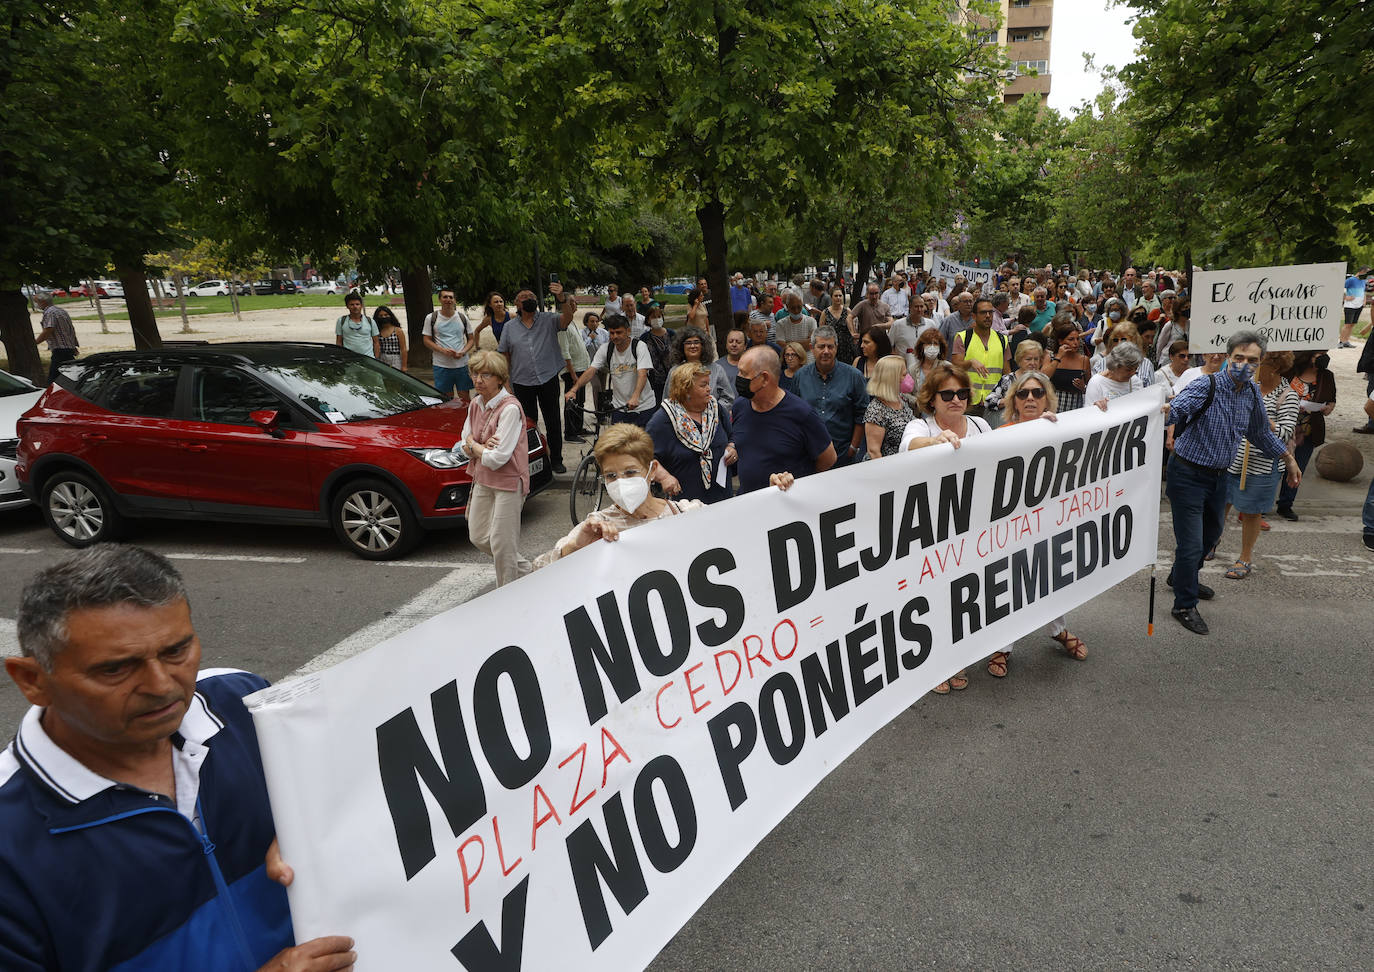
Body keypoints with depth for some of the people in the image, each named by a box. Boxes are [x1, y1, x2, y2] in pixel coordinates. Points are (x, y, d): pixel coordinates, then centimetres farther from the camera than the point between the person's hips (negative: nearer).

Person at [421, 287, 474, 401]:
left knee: (465, 397, 5)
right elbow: (426, 340, 2)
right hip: (441, 365, -1)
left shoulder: (463, 317, 8)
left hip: (462, 363, 2)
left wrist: (463, 352, -9)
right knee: (446, 399, 3)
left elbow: (471, 339, 11)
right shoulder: (431, 318, 3)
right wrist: (443, 350, -15)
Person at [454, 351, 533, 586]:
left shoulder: (510, 408, -20)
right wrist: (482, 447, -13)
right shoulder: (475, 404, 5)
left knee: (502, 543, -1)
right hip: (482, 480, 9)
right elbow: (465, 448, 9)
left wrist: (473, 445, -7)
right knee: (478, 538, 15)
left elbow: (497, 458, -24)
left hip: (508, 482, -8)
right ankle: (524, 567, 36)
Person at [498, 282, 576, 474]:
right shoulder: (510, 327, 8)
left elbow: (567, 318, -18)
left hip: (548, 379, -1)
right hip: (522, 383, 1)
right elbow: (504, 355, 9)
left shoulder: (548, 319, 2)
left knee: (553, 421, 4)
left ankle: (556, 460, 15)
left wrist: (562, 298, -36)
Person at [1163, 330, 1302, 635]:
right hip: (1188, 475, -8)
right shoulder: (1206, 387, -19)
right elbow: (1175, 408, -38)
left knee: (1211, 534, 25)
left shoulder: (1251, 395, 3)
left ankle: (1180, 577, 49)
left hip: (1218, 476, 8)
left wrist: (1289, 460, 27)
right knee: (1191, 543, -4)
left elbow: (1261, 434, 20)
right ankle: (1185, 605, 13)